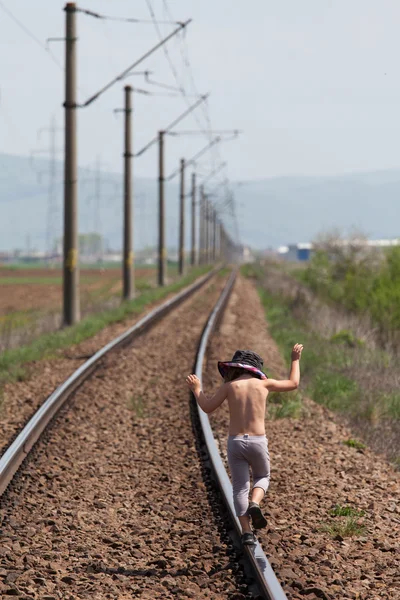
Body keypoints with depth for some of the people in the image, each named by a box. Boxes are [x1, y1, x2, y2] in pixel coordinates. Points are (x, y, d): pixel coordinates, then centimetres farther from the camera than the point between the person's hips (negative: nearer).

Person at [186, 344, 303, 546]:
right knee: (262, 477, 25)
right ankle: (254, 505, -5)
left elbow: (207, 408, 8)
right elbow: (293, 384, 18)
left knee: (240, 488, 10)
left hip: (235, 442, 0)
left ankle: (246, 532, -1)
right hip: (257, 442, 0)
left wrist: (196, 388, 24)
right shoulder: (264, 383, 3)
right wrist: (295, 360, 32)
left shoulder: (229, 386, 0)